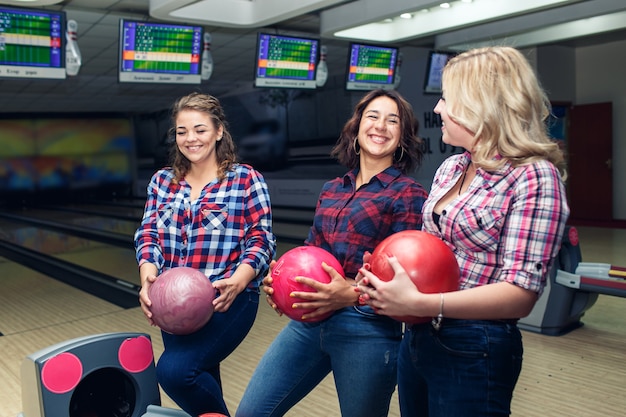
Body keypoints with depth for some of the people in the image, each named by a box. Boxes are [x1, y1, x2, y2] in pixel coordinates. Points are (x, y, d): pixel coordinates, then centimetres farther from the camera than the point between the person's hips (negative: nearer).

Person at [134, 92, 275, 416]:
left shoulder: (246, 179, -5)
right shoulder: (162, 181, 8)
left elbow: (261, 241, -9)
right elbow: (148, 233, 3)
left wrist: (237, 282, -27)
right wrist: (148, 274, -17)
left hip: (227, 301, -5)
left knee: (174, 370, -22)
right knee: (201, 381, 15)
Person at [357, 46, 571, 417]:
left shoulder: (534, 177, -16)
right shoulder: (450, 168, 6)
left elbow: (521, 294, -22)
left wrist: (419, 304, -29)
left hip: (475, 353, -7)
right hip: (418, 336, 7)